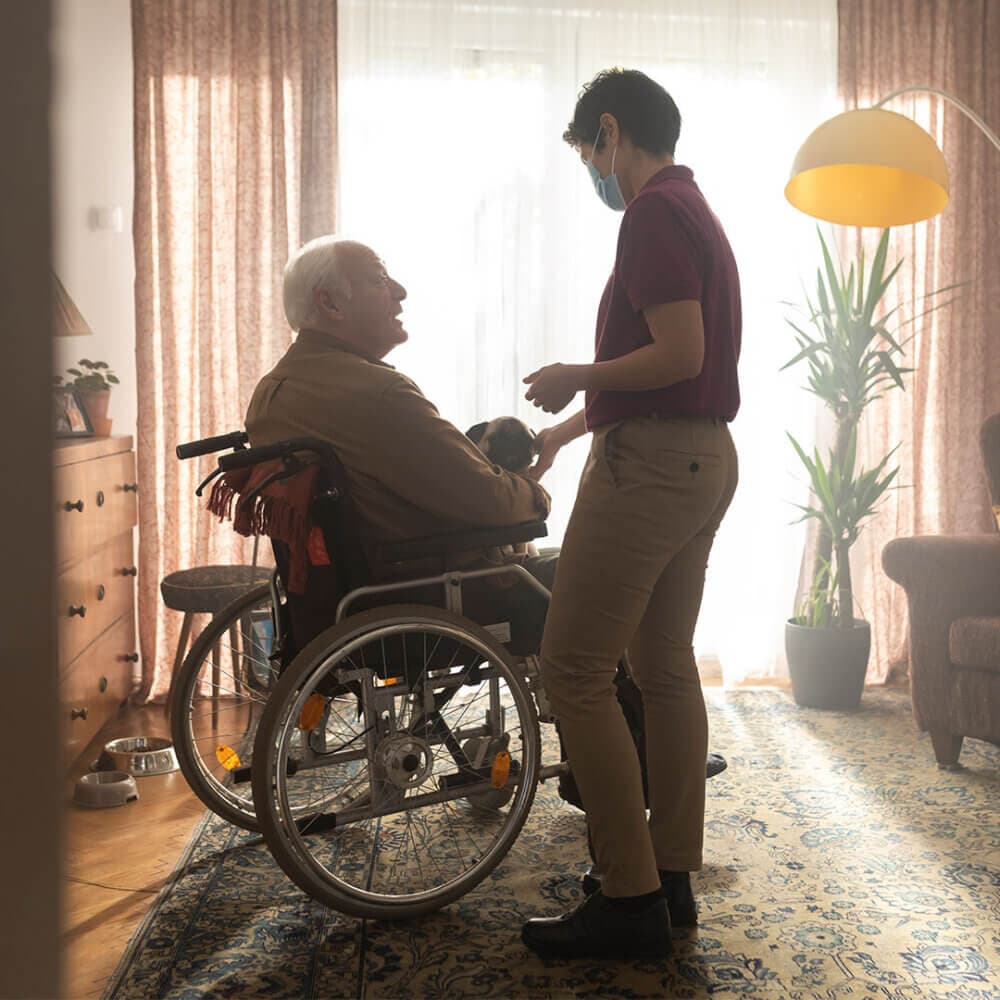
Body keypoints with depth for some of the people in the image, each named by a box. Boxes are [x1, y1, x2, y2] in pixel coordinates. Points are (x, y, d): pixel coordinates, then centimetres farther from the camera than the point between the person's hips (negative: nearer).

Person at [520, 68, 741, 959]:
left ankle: (629, 900, -1)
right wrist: (574, 424, 29)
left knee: (576, 671, -6)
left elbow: (679, 354, -21)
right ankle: (671, 878, 21)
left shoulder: (654, 213, -11)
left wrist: (576, 375, -7)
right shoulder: (695, 211, 20)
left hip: (651, 464, -10)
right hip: (703, 457, 11)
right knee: (666, 666, 13)